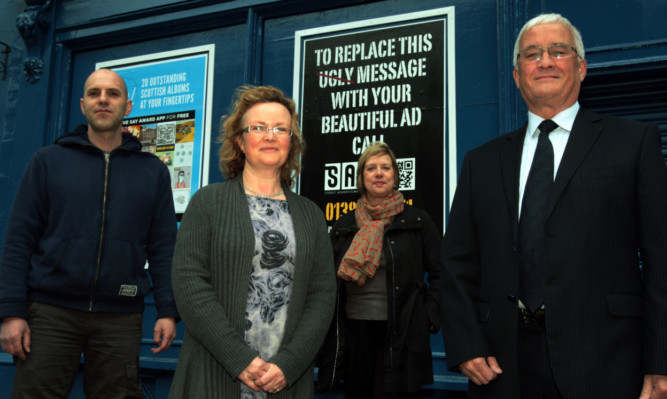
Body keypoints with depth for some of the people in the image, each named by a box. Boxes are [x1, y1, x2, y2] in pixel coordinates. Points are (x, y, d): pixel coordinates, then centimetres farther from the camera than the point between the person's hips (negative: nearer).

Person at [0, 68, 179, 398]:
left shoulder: (153, 170, 8)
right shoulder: (48, 160, 7)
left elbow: (163, 248, 6)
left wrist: (168, 311, -2)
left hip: (121, 318, 1)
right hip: (50, 310, 0)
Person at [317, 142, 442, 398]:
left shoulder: (417, 221, 1)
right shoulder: (345, 225, 10)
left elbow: (438, 274, 2)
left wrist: (428, 317, -7)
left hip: (400, 333, -3)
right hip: (354, 330, 4)